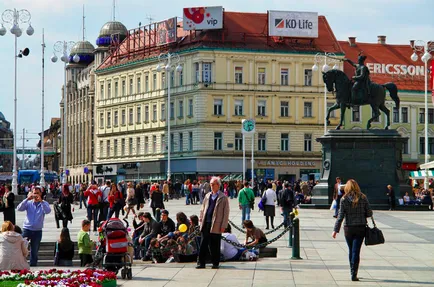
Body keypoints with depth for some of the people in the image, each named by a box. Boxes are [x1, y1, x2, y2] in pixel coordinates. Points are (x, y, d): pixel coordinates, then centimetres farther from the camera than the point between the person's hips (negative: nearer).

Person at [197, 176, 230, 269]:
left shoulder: (223, 198, -1)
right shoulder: (207, 196, 16)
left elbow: (226, 213, -3)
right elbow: (203, 209, 21)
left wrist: (223, 226, -9)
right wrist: (201, 219, 11)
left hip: (216, 225, -4)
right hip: (206, 224, 4)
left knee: (215, 245, 2)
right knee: (203, 244, 2)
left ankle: (215, 263, 12)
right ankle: (201, 263, 5)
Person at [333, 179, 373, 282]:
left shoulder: (344, 199, -5)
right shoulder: (363, 198, -4)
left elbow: (340, 216, -7)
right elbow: (369, 213, -1)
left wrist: (335, 230, -4)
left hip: (348, 228, 0)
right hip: (360, 228, 0)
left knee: (351, 251, 15)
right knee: (356, 251, -1)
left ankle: (353, 272, 25)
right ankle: (354, 274, -7)